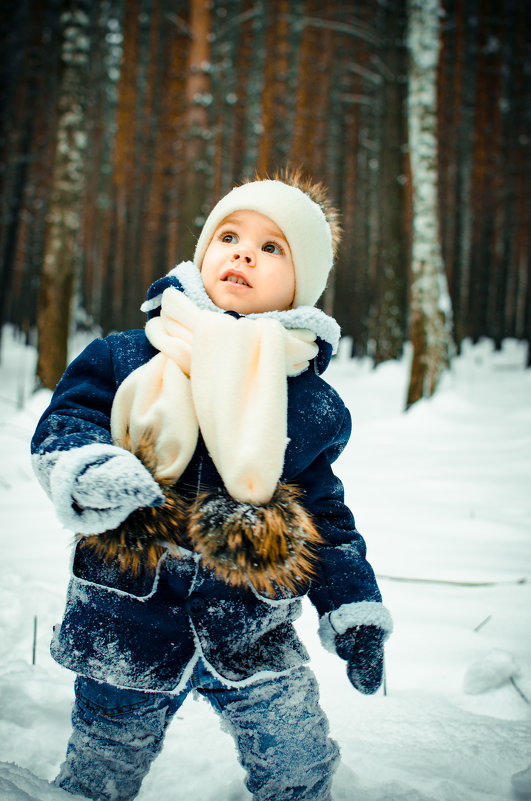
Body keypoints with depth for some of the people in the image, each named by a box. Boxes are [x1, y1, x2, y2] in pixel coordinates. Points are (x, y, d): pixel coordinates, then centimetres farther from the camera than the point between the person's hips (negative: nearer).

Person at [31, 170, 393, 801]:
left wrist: (354, 611, 6)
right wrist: (88, 471, -25)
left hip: (254, 635, 1)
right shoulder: (127, 359, -5)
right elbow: (63, 421, -2)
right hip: (129, 627, 0)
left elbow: (325, 514, 9)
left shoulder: (314, 404, 1)